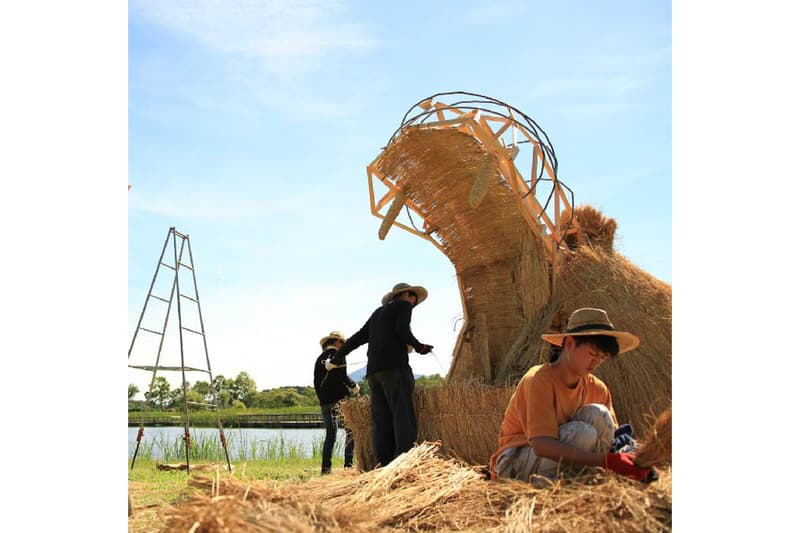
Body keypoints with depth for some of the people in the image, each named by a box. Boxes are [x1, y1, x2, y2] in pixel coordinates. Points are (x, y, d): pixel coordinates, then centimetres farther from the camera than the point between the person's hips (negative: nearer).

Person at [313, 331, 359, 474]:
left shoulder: (319, 359, 15)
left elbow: (316, 383, 16)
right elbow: (342, 376, -13)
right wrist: (354, 386, 3)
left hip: (325, 401, 6)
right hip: (339, 398, -6)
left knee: (330, 436, 9)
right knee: (350, 431, 2)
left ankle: (326, 468, 4)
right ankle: (348, 464, -6)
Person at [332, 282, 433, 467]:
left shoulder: (378, 312, 28)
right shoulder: (403, 305, 9)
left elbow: (358, 337, 26)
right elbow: (402, 330, -9)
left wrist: (337, 357, 31)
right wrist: (418, 346, 4)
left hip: (373, 372, 7)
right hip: (395, 368, -7)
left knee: (382, 421, 1)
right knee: (404, 417, -14)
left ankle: (386, 465, -6)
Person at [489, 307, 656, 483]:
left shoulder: (597, 389, 0)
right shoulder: (539, 379, -22)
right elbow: (541, 446, -34)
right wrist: (607, 460, -41)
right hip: (515, 466, -6)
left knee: (597, 413, -16)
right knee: (583, 433, -30)